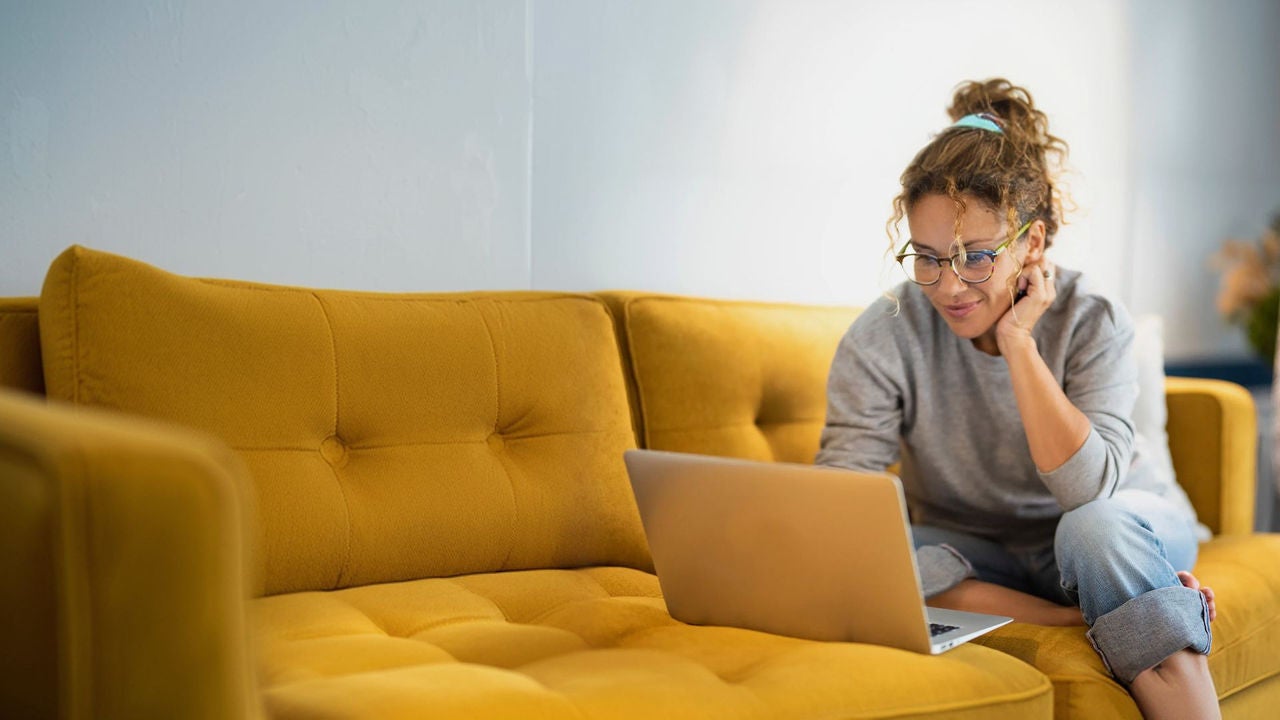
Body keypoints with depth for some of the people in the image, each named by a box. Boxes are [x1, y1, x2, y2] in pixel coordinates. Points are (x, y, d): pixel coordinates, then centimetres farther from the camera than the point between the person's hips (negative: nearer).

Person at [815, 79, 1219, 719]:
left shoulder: (1093, 323, -16)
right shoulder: (882, 340, -16)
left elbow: (1089, 488, -30)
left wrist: (1017, 341, -29)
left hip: (1119, 530, -1)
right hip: (977, 554, 1)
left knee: (1099, 524, -36)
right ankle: (1085, 615, -22)